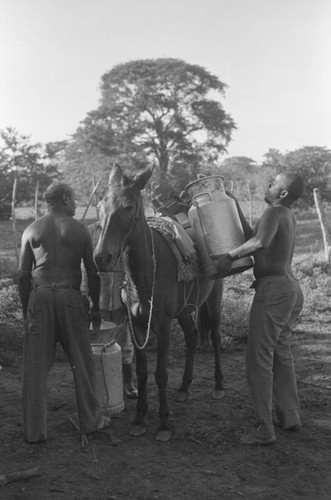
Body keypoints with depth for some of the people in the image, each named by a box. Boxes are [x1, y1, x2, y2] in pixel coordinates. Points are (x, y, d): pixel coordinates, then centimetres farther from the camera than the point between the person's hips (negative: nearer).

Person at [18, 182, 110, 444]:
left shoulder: (31, 230, 7)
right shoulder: (80, 229, 3)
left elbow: (23, 276, 5)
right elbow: (93, 273, 2)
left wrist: (26, 310, 13)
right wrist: (96, 308, 12)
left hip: (39, 297, 1)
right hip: (70, 297, -1)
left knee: (36, 366, 8)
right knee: (82, 362, 12)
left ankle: (34, 430, 14)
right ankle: (90, 420, 24)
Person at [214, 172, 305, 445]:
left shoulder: (274, 212, -14)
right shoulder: (289, 216, 15)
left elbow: (260, 241, -34)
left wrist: (231, 255, -24)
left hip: (273, 289, -10)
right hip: (292, 288, 10)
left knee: (259, 357, -5)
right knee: (282, 354, 20)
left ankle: (264, 429, -2)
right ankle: (290, 416, 29)